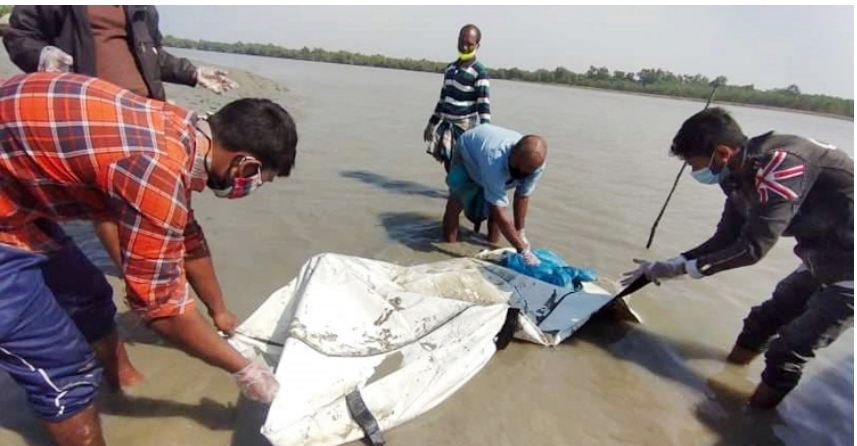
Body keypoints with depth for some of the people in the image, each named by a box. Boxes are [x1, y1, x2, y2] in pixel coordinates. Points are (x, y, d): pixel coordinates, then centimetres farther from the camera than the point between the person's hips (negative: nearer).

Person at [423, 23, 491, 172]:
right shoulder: (450, 69, 14)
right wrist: (432, 122, 21)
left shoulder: (480, 72, -8)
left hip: (465, 126, -7)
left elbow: (484, 103, -14)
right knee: (448, 164, 8)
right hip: (447, 124, 7)